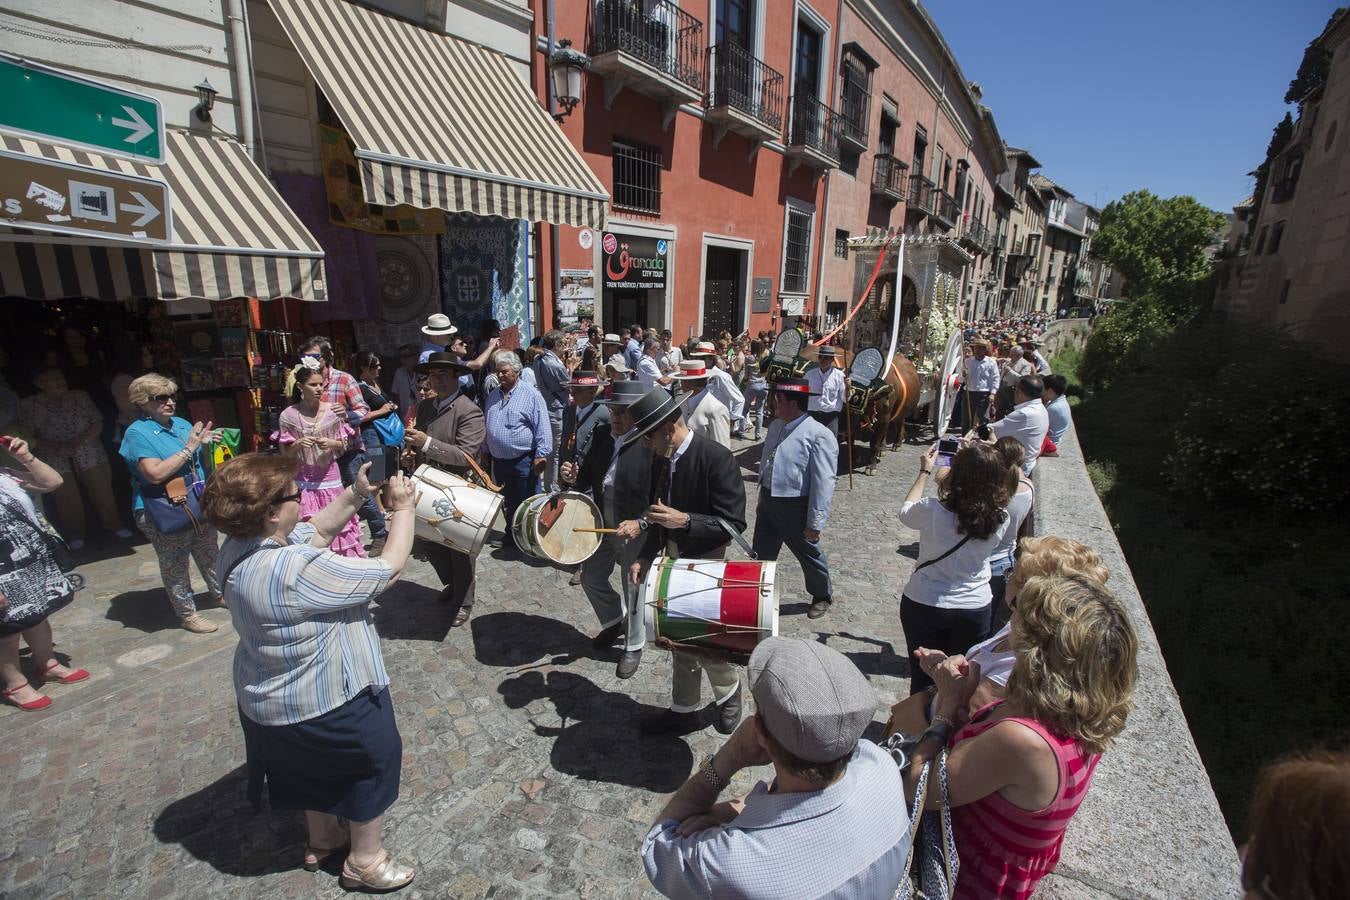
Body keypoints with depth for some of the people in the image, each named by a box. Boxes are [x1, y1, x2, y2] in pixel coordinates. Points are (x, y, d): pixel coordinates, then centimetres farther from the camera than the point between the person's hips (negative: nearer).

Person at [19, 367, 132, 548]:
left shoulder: (80, 396, 4)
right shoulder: (27, 405, 0)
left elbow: (98, 423, 2)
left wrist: (81, 440, -14)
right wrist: (57, 447, -17)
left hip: (88, 452, 1)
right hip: (55, 457, -1)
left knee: (102, 490, 3)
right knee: (67, 498, -2)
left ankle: (113, 525, 18)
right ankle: (75, 535, 14)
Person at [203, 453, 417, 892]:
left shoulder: (240, 548, -9)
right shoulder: (298, 569, -37)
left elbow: (319, 529, 3)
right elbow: (390, 567, -30)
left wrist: (354, 494, -8)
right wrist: (404, 509, -20)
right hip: (330, 705, -9)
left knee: (319, 768, 31)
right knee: (374, 763, 17)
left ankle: (323, 840, 54)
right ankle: (365, 862, 34)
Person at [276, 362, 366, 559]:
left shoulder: (332, 412, -3)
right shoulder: (288, 416, -5)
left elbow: (344, 445, 5)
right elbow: (284, 452, 3)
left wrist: (331, 443, -15)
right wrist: (298, 444, -17)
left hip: (329, 476, 1)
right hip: (302, 480, -1)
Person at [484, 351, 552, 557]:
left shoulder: (530, 394, -11)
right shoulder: (493, 395, 10)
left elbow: (542, 428, -13)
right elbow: (488, 426, 20)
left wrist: (541, 455, -17)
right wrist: (486, 453, 20)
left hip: (523, 461, -6)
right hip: (499, 460, 7)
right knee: (507, 503, 18)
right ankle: (511, 538, 33)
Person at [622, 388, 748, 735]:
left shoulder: (717, 458, -22)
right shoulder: (662, 460, 0)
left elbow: (733, 523, -22)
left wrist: (684, 520, -32)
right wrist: (645, 556, -1)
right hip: (673, 560, 7)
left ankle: (728, 693, 37)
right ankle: (683, 710, 37)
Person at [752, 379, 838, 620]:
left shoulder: (818, 436, -21)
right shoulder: (775, 426, 4)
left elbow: (823, 483, -21)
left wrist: (815, 524, -20)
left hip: (795, 507, -6)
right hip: (768, 501, 7)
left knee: (809, 554, 15)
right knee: (762, 554, 17)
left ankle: (822, 596, 40)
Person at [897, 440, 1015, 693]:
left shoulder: (932, 510, -24)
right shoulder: (1000, 519, -17)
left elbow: (905, 512, -1)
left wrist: (924, 472, 9)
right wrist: (973, 463, 9)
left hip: (922, 605, -2)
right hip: (975, 608, 2)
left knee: (923, 678, 16)